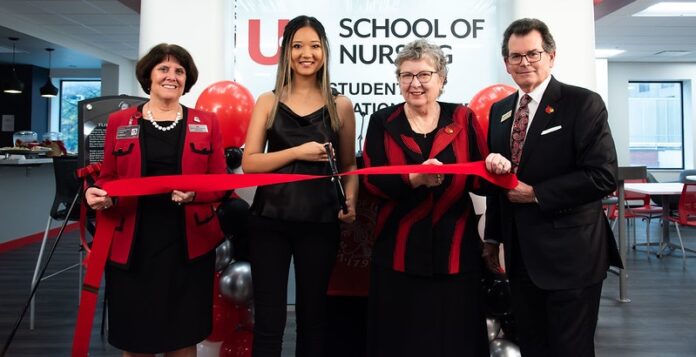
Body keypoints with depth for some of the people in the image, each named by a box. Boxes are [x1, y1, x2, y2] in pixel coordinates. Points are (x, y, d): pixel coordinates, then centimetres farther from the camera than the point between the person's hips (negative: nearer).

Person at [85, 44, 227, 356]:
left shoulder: (206, 123, 6)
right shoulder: (119, 123, 8)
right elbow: (107, 179, 10)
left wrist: (194, 193, -17)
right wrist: (97, 193, -12)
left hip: (189, 244, 0)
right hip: (132, 244, 1)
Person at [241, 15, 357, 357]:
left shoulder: (340, 105, 5)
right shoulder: (268, 102, 4)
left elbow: (349, 165, 10)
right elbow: (249, 162, -2)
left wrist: (350, 202, -8)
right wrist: (297, 152, -13)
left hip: (320, 221, 1)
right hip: (270, 219, 0)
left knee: (313, 313, 15)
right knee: (269, 318, 6)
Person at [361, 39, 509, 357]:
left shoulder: (463, 119, 5)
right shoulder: (383, 121, 3)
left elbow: (479, 182, 2)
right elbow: (372, 181, -6)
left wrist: (493, 167, -20)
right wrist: (415, 178, -23)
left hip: (454, 249, 1)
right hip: (399, 251, 0)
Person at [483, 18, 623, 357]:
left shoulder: (583, 103, -8)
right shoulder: (499, 110, 10)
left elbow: (603, 175, -17)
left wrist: (536, 194, -17)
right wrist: (492, 238, 14)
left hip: (569, 254, -5)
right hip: (521, 255, 6)